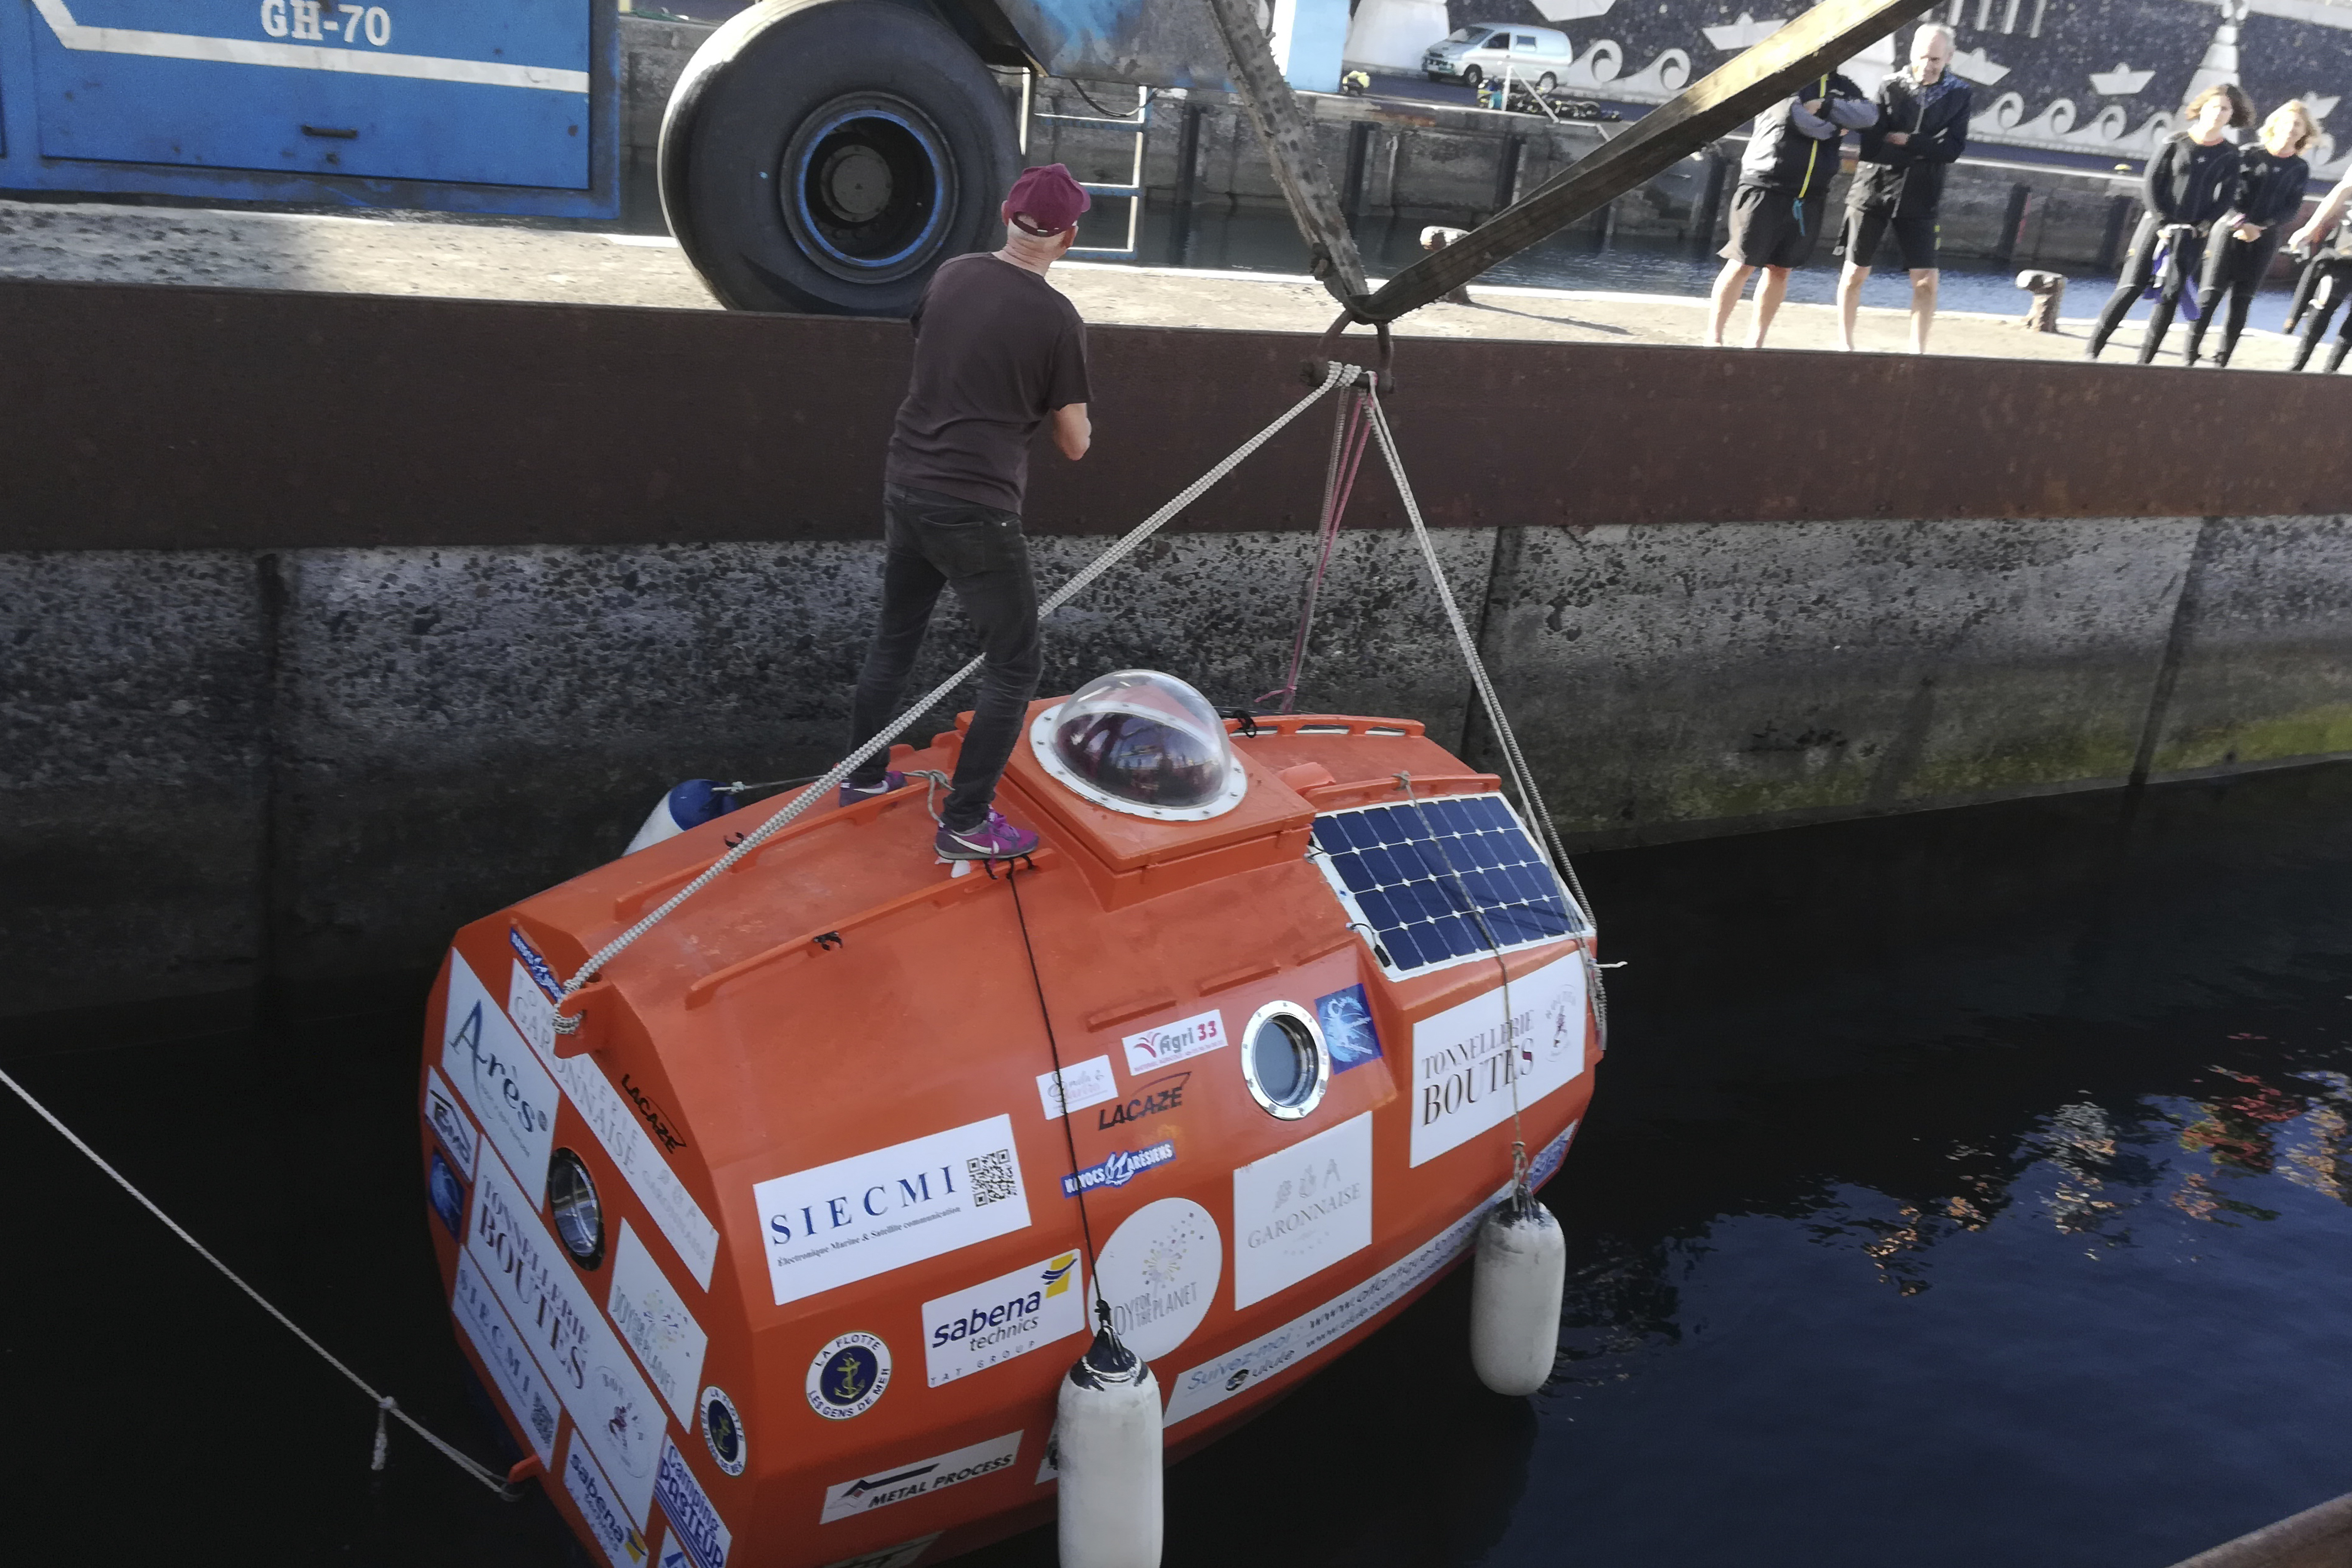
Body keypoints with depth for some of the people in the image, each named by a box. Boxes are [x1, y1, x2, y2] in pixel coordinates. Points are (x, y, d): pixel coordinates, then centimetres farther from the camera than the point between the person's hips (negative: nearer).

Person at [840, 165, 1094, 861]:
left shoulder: (951, 276, 4)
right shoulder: (1057, 319, -12)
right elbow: (1075, 444, -5)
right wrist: (1077, 418, 16)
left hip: (906, 486, 7)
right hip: (975, 511, -7)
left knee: (893, 639, 22)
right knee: (1015, 665, 5)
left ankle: (864, 775, 37)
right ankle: (965, 824, 7)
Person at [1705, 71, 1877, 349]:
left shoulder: (1842, 87, 14)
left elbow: (1868, 114, -2)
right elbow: (1797, 118, -17)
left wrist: (1825, 106, -11)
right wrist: (1836, 127, -4)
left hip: (1810, 199, 5)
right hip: (1765, 189, -5)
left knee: (1781, 269, 7)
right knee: (1743, 264, -4)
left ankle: (1756, 341, 14)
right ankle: (1714, 336, 3)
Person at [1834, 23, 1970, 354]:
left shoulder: (1958, 95, 2)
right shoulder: (1889, 88, -4)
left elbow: (1954, 149, -7)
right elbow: (1872, 148, -12)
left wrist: (1909, 143, -15)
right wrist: (1927, 150, -16)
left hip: (1919, 201, 1)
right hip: (1873, 193, -1)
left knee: (1926, 280, -4)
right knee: (1855, 273, 6)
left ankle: (1917, 351, 5)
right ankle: (1844, 344, 20)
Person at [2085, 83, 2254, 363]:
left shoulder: (2229, 155, 5)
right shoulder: (2176, 143, 1)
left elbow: (2225, 198, 4)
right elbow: (2151, 184, -2)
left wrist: (2200, 227, -8)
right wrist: (2163, 224, -9)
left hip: (2192, 235, 2)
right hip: (2157, 224, -2)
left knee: (2170, 297, -2)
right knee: (2131, 288, -9)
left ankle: (2145, 360, 1)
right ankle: (2092, 350, -6)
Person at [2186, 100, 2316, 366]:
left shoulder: (2300, 169, 8)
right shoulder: (2248, 155, 3)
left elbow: (2291, 209, 3)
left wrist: (2261, 228, -12)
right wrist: (2240, 223, -16)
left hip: (2265, 239, 2)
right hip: (2231, 231, -2)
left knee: (2242, 300, 1)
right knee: (2211, 292, -8)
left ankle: (2222, 360, 4)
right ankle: (2190, 356, -6)